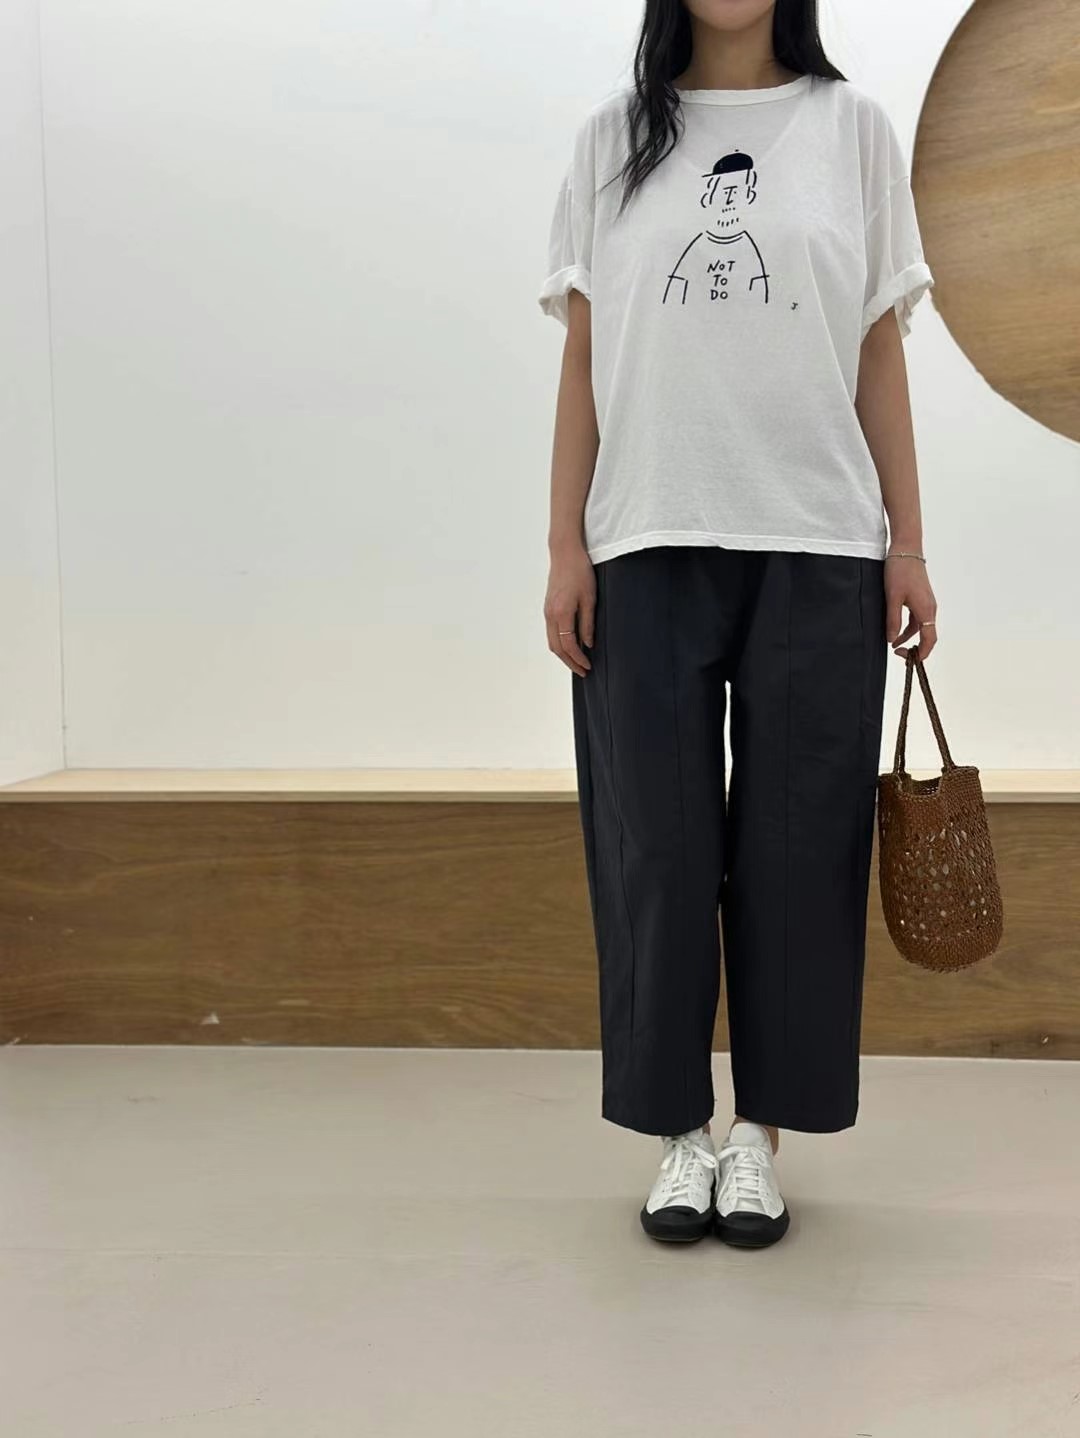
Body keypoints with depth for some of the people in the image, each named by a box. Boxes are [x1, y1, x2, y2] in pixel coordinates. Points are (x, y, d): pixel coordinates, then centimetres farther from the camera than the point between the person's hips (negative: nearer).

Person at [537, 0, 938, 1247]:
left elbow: (881, 356, 7)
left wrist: (908, 543, 1)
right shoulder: (613, 136, 10)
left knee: (797, 849, 3)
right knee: (657, 848, 3)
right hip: (648, 549, 0)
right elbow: (582, 361, 6)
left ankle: (761, 1136, 16)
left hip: (816, 549, 0)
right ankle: (680, 1134, 17)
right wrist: (565, 548, -1)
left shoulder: (851, 126, 9)